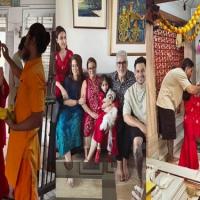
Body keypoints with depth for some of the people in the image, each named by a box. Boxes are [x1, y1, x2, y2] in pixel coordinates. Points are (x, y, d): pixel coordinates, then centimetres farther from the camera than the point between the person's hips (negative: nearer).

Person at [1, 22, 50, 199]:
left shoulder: (35, 73, -28)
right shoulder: (32, 66, 3)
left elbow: (37, 119, -29)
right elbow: (21, 75, 30)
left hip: (26, 142, -9)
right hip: (22, 140, 9)